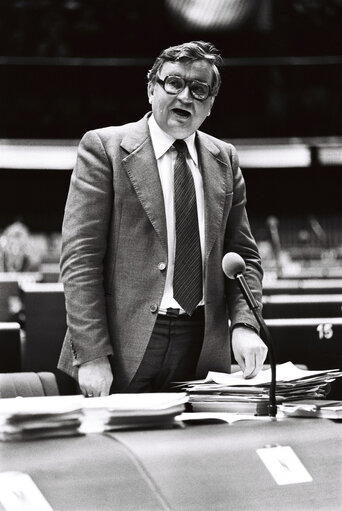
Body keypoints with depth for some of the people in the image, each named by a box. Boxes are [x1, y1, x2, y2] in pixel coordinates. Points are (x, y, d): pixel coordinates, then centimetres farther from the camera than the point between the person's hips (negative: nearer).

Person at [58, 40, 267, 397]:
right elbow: (80, 256, -7)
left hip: (203, 354, 4)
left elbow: (243, 254, 15)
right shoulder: (104, 147, -1)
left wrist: (244, 324, -4)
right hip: (125, 353, -4)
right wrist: (91, 355, -15)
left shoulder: (224, 160, 13)